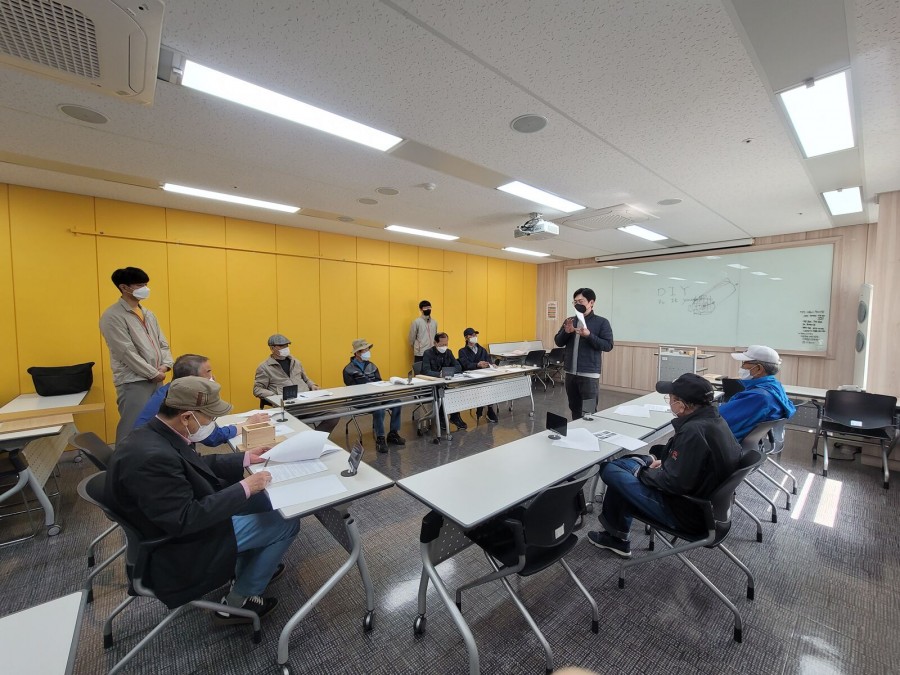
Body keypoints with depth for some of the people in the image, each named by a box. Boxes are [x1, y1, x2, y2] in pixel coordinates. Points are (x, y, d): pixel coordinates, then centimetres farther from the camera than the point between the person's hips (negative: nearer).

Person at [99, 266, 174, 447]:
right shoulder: (113, 316, -10)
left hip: (155, 380, 7)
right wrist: (153, 373, -13)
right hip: (133, 382, -7)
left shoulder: (148, 314, 14)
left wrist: (165, 364, -3)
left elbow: (162, 342, 14)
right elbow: (127, 353, -15)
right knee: (132, 429, -4)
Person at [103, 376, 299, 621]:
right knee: (286, 523, -5)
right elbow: (185, 520, -32)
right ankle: (238, 601, 14)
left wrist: (244, 459, 5)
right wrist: (244, 488, -26)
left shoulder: (155, 435, -5)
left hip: (192, 512, 9)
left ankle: (248, 568, 32)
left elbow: (196, 464, 10)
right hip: (178, 547, -9)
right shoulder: (153, 457, -35)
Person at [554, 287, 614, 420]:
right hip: (570, 373, 5)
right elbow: (558, 342, 10)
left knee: (589, 412, -1)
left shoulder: (601, 322, -4)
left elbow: (608, 346, -9)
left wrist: (589, 335, -21)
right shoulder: (570, 321, 10)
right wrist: (566, 332, -10)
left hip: (589, 375, -5)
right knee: (574, 409, 15)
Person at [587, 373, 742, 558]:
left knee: (609, 470, -5)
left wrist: (642, 472, -11)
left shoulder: (694, 431, -31)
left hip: (687, 512, -9)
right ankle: (616, 537, 25)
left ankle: (616, 534, 24)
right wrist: (661, 460, 5)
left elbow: (673, 482, -27)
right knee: (623, 463, 16)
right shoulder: (714, 418, -1)